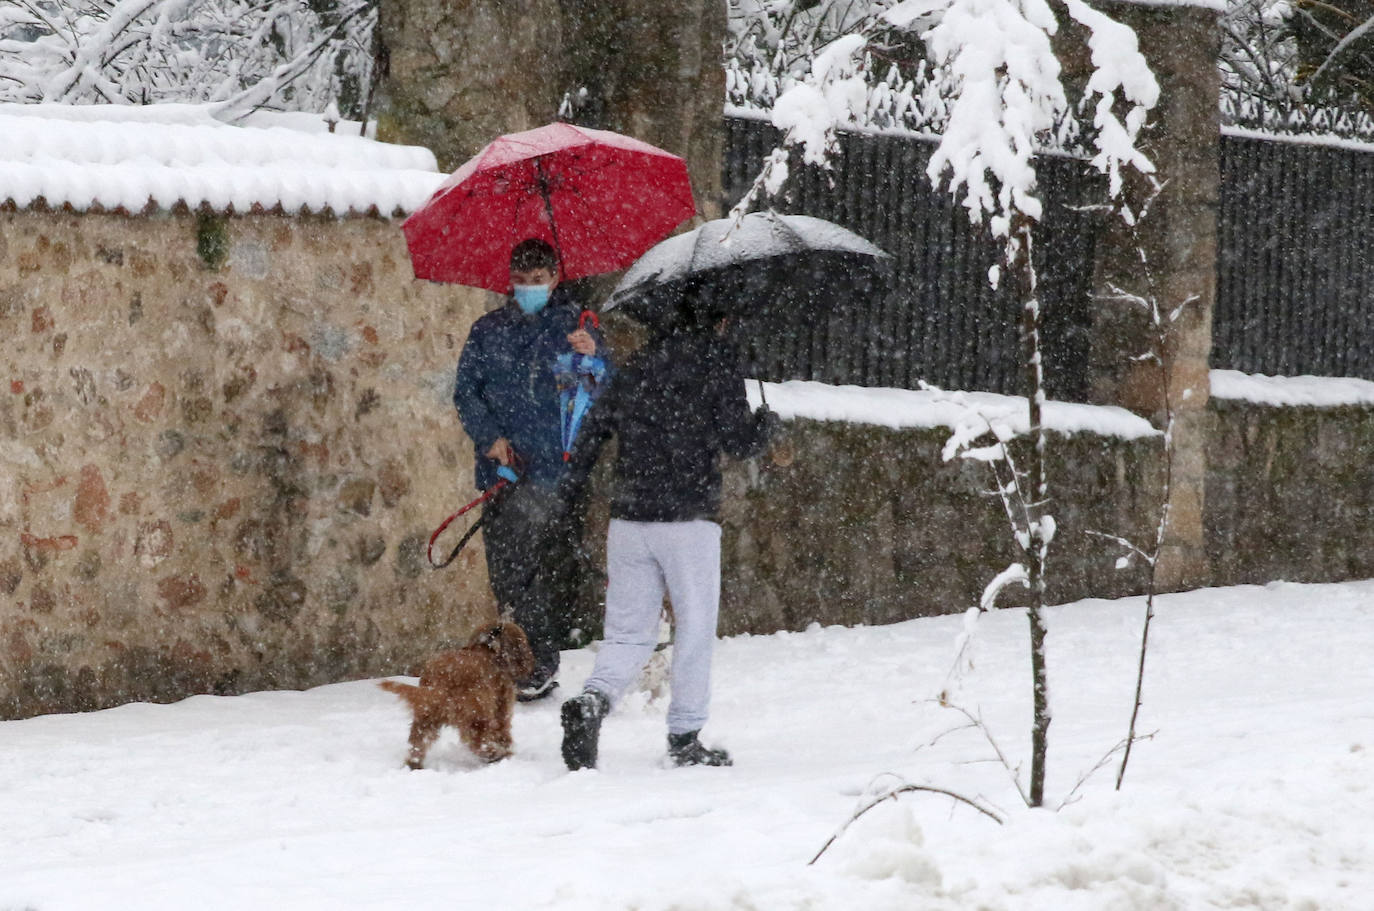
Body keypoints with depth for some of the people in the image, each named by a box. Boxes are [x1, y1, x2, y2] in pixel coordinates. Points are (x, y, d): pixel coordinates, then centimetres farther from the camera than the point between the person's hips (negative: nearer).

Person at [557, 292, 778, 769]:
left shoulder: (639, 363, 12)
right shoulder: (717, 360, -3)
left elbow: (594, 427, 14)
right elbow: (739, 441, -6)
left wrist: (569, 487, 26)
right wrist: (767, 423, 15)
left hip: (627, 519, 5)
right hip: (688, 520, -4)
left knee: (629, 633, 9)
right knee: (694, 631, 7)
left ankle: (593, 699, -16)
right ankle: (685, 737, 8)